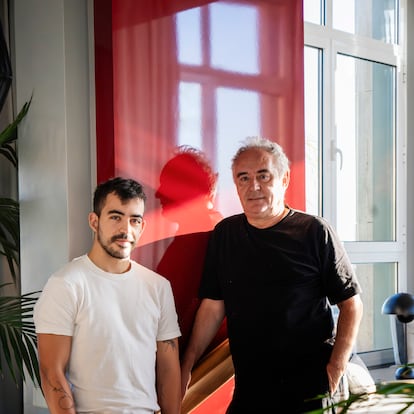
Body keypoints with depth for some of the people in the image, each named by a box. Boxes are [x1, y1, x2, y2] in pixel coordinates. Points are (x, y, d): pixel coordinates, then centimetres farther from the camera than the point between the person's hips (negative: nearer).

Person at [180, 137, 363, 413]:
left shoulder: (314, 232, -5)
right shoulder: (224, 234, 7)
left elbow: (351, 304, -5)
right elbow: (213, 306, 9)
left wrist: (336, 369, -14)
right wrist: (187, 365, 3)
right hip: (248, 388, 3)